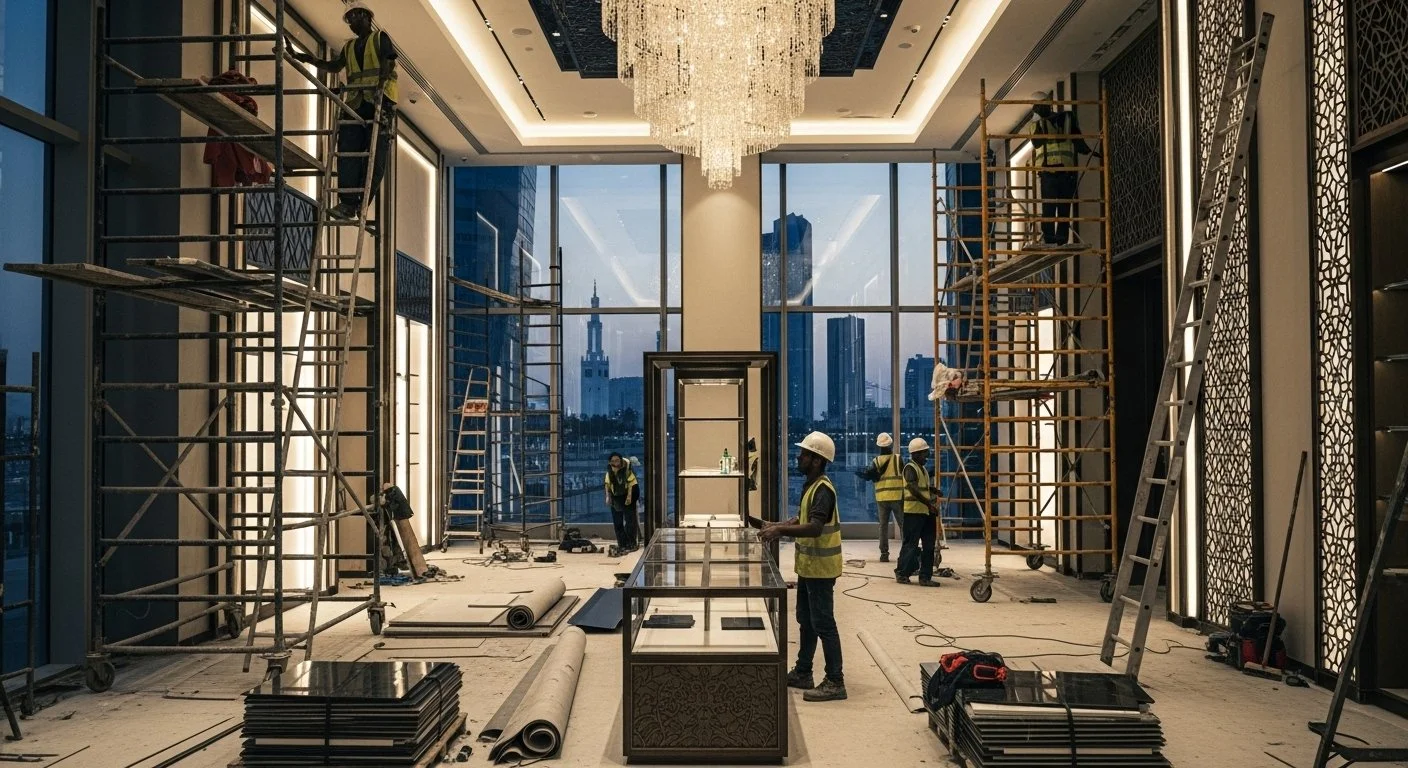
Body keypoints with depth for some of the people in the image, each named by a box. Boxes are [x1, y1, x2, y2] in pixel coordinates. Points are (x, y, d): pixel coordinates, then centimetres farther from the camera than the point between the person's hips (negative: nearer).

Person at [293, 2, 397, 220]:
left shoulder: (380, 38, 12)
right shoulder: (349, 47, 29)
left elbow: (387, 63, -5)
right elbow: (334, 66, 17)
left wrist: (380, 84, -23)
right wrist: (309, 59, 2)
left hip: (380, 101, -6)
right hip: (355, 102, 6)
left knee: (376, 153, -11)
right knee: (347, 152, -7)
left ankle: (364, 202, -9)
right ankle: (348, 202, -12)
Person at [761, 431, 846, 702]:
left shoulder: (823, 490, -20)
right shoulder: (811, 485, 11)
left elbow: (815, 528, -31)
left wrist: (781, 531, -32)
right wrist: (779, 526, 7)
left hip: (820, 568, -10)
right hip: (809, 566, 10)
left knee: (823, 624, -4)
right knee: (806, 620, 18)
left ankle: (835, 682, 4)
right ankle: (802, 673, 29)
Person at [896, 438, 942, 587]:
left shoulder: (922, 468, 18)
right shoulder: (910, 468, -11)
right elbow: (913, 489, -25)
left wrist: (931, 489, 16)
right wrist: (929, 504, -27)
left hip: (926, 512, 9)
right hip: (913, 512, -9)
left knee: (929, 545, 8)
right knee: (911, 544, -1)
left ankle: (925, 577, 12)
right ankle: (902, 573, 11)